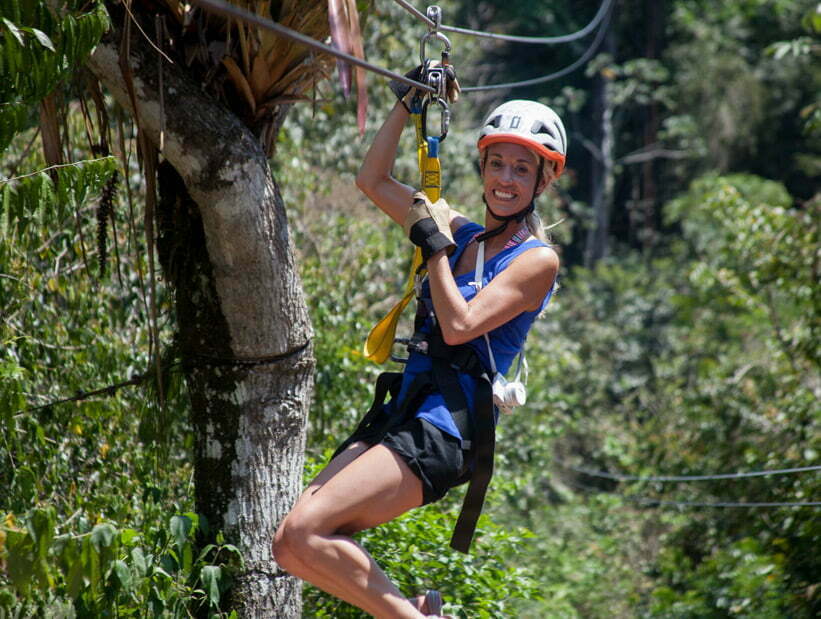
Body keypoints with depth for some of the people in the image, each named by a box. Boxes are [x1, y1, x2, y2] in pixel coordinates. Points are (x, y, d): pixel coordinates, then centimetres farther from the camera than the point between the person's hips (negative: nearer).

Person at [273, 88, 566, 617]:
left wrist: (436, 247, -9)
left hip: (443, 432, -8)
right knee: (293, 547, -8)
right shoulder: (461, 232, 17)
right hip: (399, 415, 8)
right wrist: (409, 102, 19)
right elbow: (373, 180, 23)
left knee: (303, 533, -23)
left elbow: (458, 326, -16)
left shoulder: (537, 260, -3)